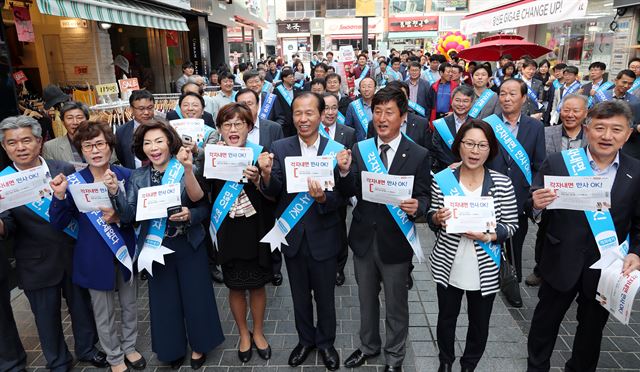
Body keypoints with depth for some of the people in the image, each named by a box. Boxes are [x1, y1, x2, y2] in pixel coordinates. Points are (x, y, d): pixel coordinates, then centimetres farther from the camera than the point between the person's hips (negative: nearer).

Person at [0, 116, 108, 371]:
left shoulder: (65, 170, -5)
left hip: (73, 255, 1)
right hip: (37, 264, -1)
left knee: (81, 306, 18)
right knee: (47, 317, 17)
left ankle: (86, 349, 44)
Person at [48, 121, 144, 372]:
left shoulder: (127, 176, -7)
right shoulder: (72, 182, -7)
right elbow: (59, 224, -7)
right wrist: (59, 195, -23)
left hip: (125, 250, 1)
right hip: (95, 257, -1)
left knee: (130, 305, 18)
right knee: (104, 313, 12)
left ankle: (129, 347, 42)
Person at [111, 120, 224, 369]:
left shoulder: (186, 170, -8)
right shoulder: (137, 177, 1)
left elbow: (205, 208, -10)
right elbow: (128, 216, -8)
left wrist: (189, 215, -29)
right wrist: (115, 192, -22)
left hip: (189, 245, -2)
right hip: (156, 247, 2)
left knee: (195, 297, 9)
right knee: (165, 300, 15)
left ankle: (199, 345, 34)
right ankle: (173, 348, 38)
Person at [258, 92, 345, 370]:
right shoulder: (279, 148, -6)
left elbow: (341, 199, -11)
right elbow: (273, 193, -8)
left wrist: (323, 198, -32)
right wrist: (266, 173, -28)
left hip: (323, 238, -1)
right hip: (292, 237, 2)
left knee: (325, 296, 18)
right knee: (300, 296, 22)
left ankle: (325, 342, 44)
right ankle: (305, 339, 47)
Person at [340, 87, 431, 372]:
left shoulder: (418, 155, -9)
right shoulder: (359, 149, -2)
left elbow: (423, 197, -6)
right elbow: (351, 193, -5)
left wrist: (416, 207, -28)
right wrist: (345, 172, -24)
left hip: (395, 242, -3)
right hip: (363, 239, 3)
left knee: (396, 304, 16)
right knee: (366, 299, 22)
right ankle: (369, 346, 47)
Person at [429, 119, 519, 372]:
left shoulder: (503, 184, -9)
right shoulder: (442, 179, -7)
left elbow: (511, 225, -3)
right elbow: (432, 221, 3)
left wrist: (489, 236, -22)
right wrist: (436, 218, -20)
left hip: (485, 270, 0)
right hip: (448, 266, 1)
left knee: (479, 323, 18)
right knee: (446, 318, 20)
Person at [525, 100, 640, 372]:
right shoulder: (556, 163, -11)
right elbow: (535, 213, -7)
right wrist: (536, 206, -29)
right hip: (561, 264, -2)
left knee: (592, 328, 22)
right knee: (546, 320, 16)